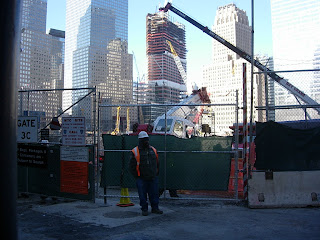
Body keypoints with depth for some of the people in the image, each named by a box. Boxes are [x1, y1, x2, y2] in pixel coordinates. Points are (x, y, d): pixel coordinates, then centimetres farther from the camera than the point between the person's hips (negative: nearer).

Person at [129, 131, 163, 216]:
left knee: (154, 194, 7)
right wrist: (137, 176, -4)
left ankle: (155, 208, 20)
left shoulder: (153, 150, 9)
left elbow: (157, 163, 18)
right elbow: (132, 166, -1)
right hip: (141, 179, -3)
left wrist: (156, 174, 11)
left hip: (153, 178, 3)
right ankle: (144, 209, 18)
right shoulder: (135, 151, -3)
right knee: (142, 195, 4)